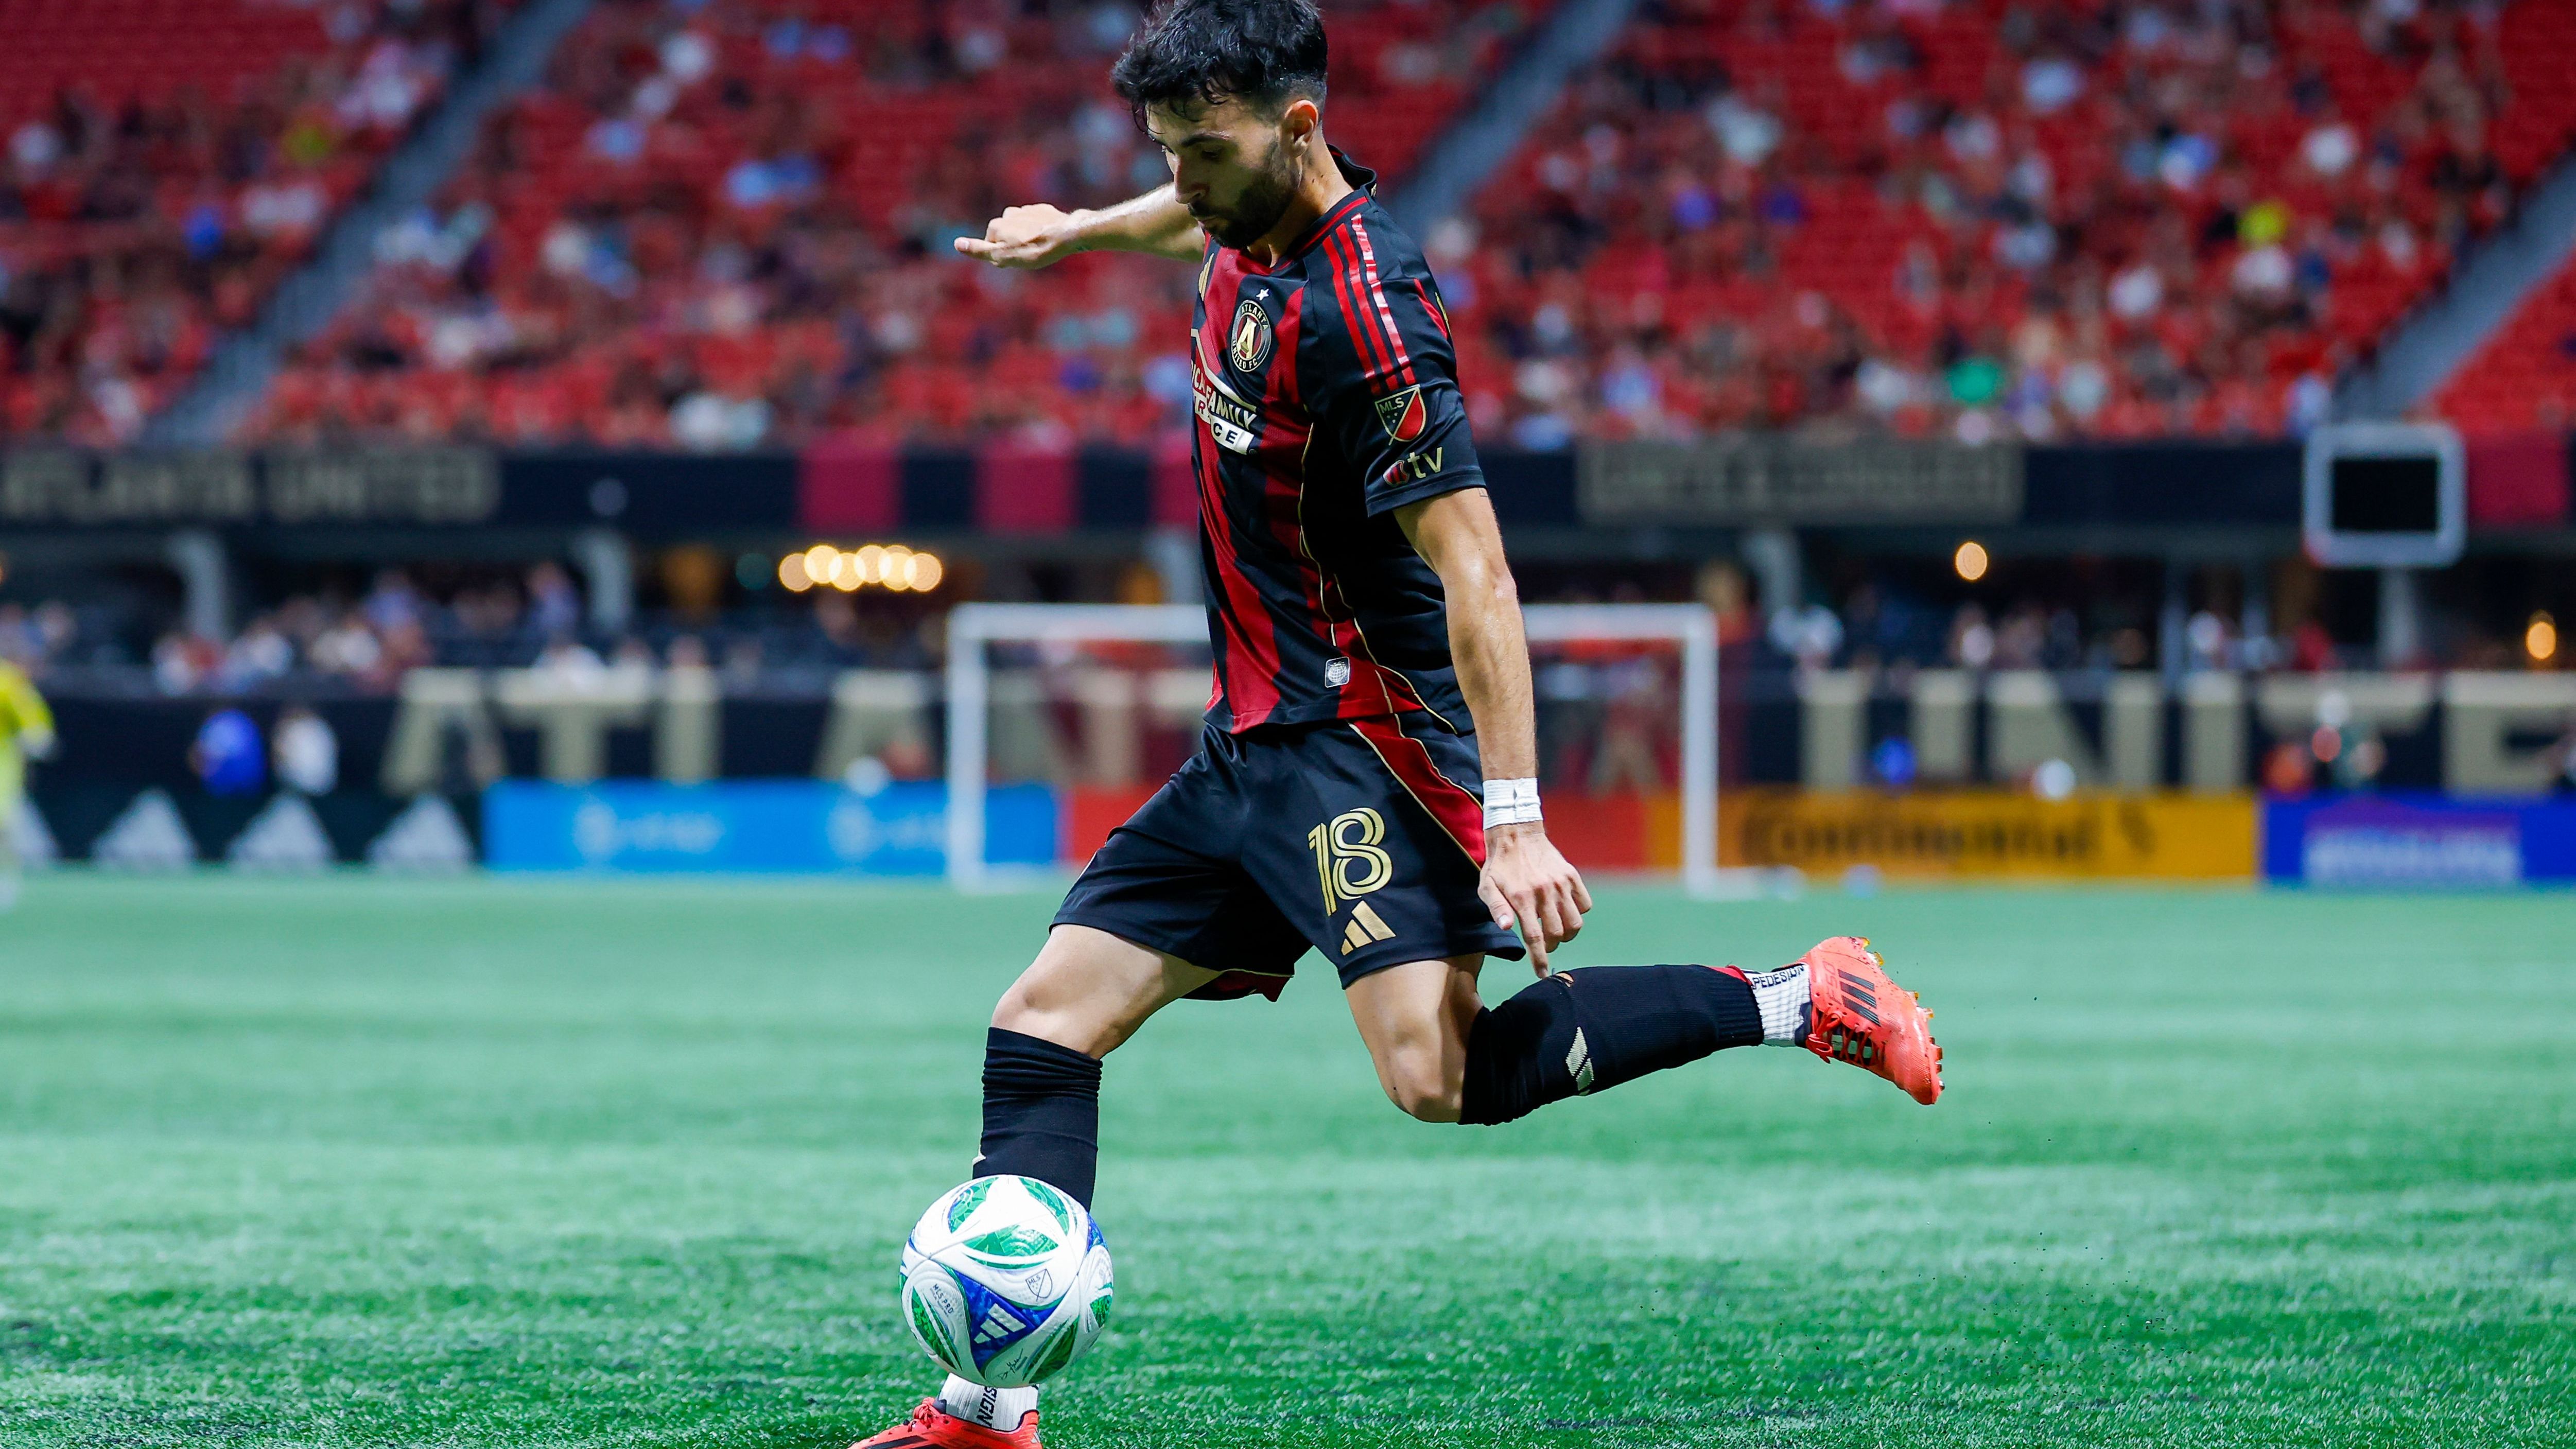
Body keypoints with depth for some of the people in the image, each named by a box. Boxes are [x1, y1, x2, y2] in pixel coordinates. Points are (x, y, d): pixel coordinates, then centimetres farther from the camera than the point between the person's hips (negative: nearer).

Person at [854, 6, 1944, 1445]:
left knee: (1442, 1077, -26)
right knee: (1043, 1022, 4)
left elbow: (1474, 578, -24)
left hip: (1362, 736, -9)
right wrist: (1081, 229, 43)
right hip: (1255, 737, 9)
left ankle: (1801, 1002, -12)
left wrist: (1516, 819, -28)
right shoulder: (1248, 227, 5)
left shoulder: (1365, 316, -22)